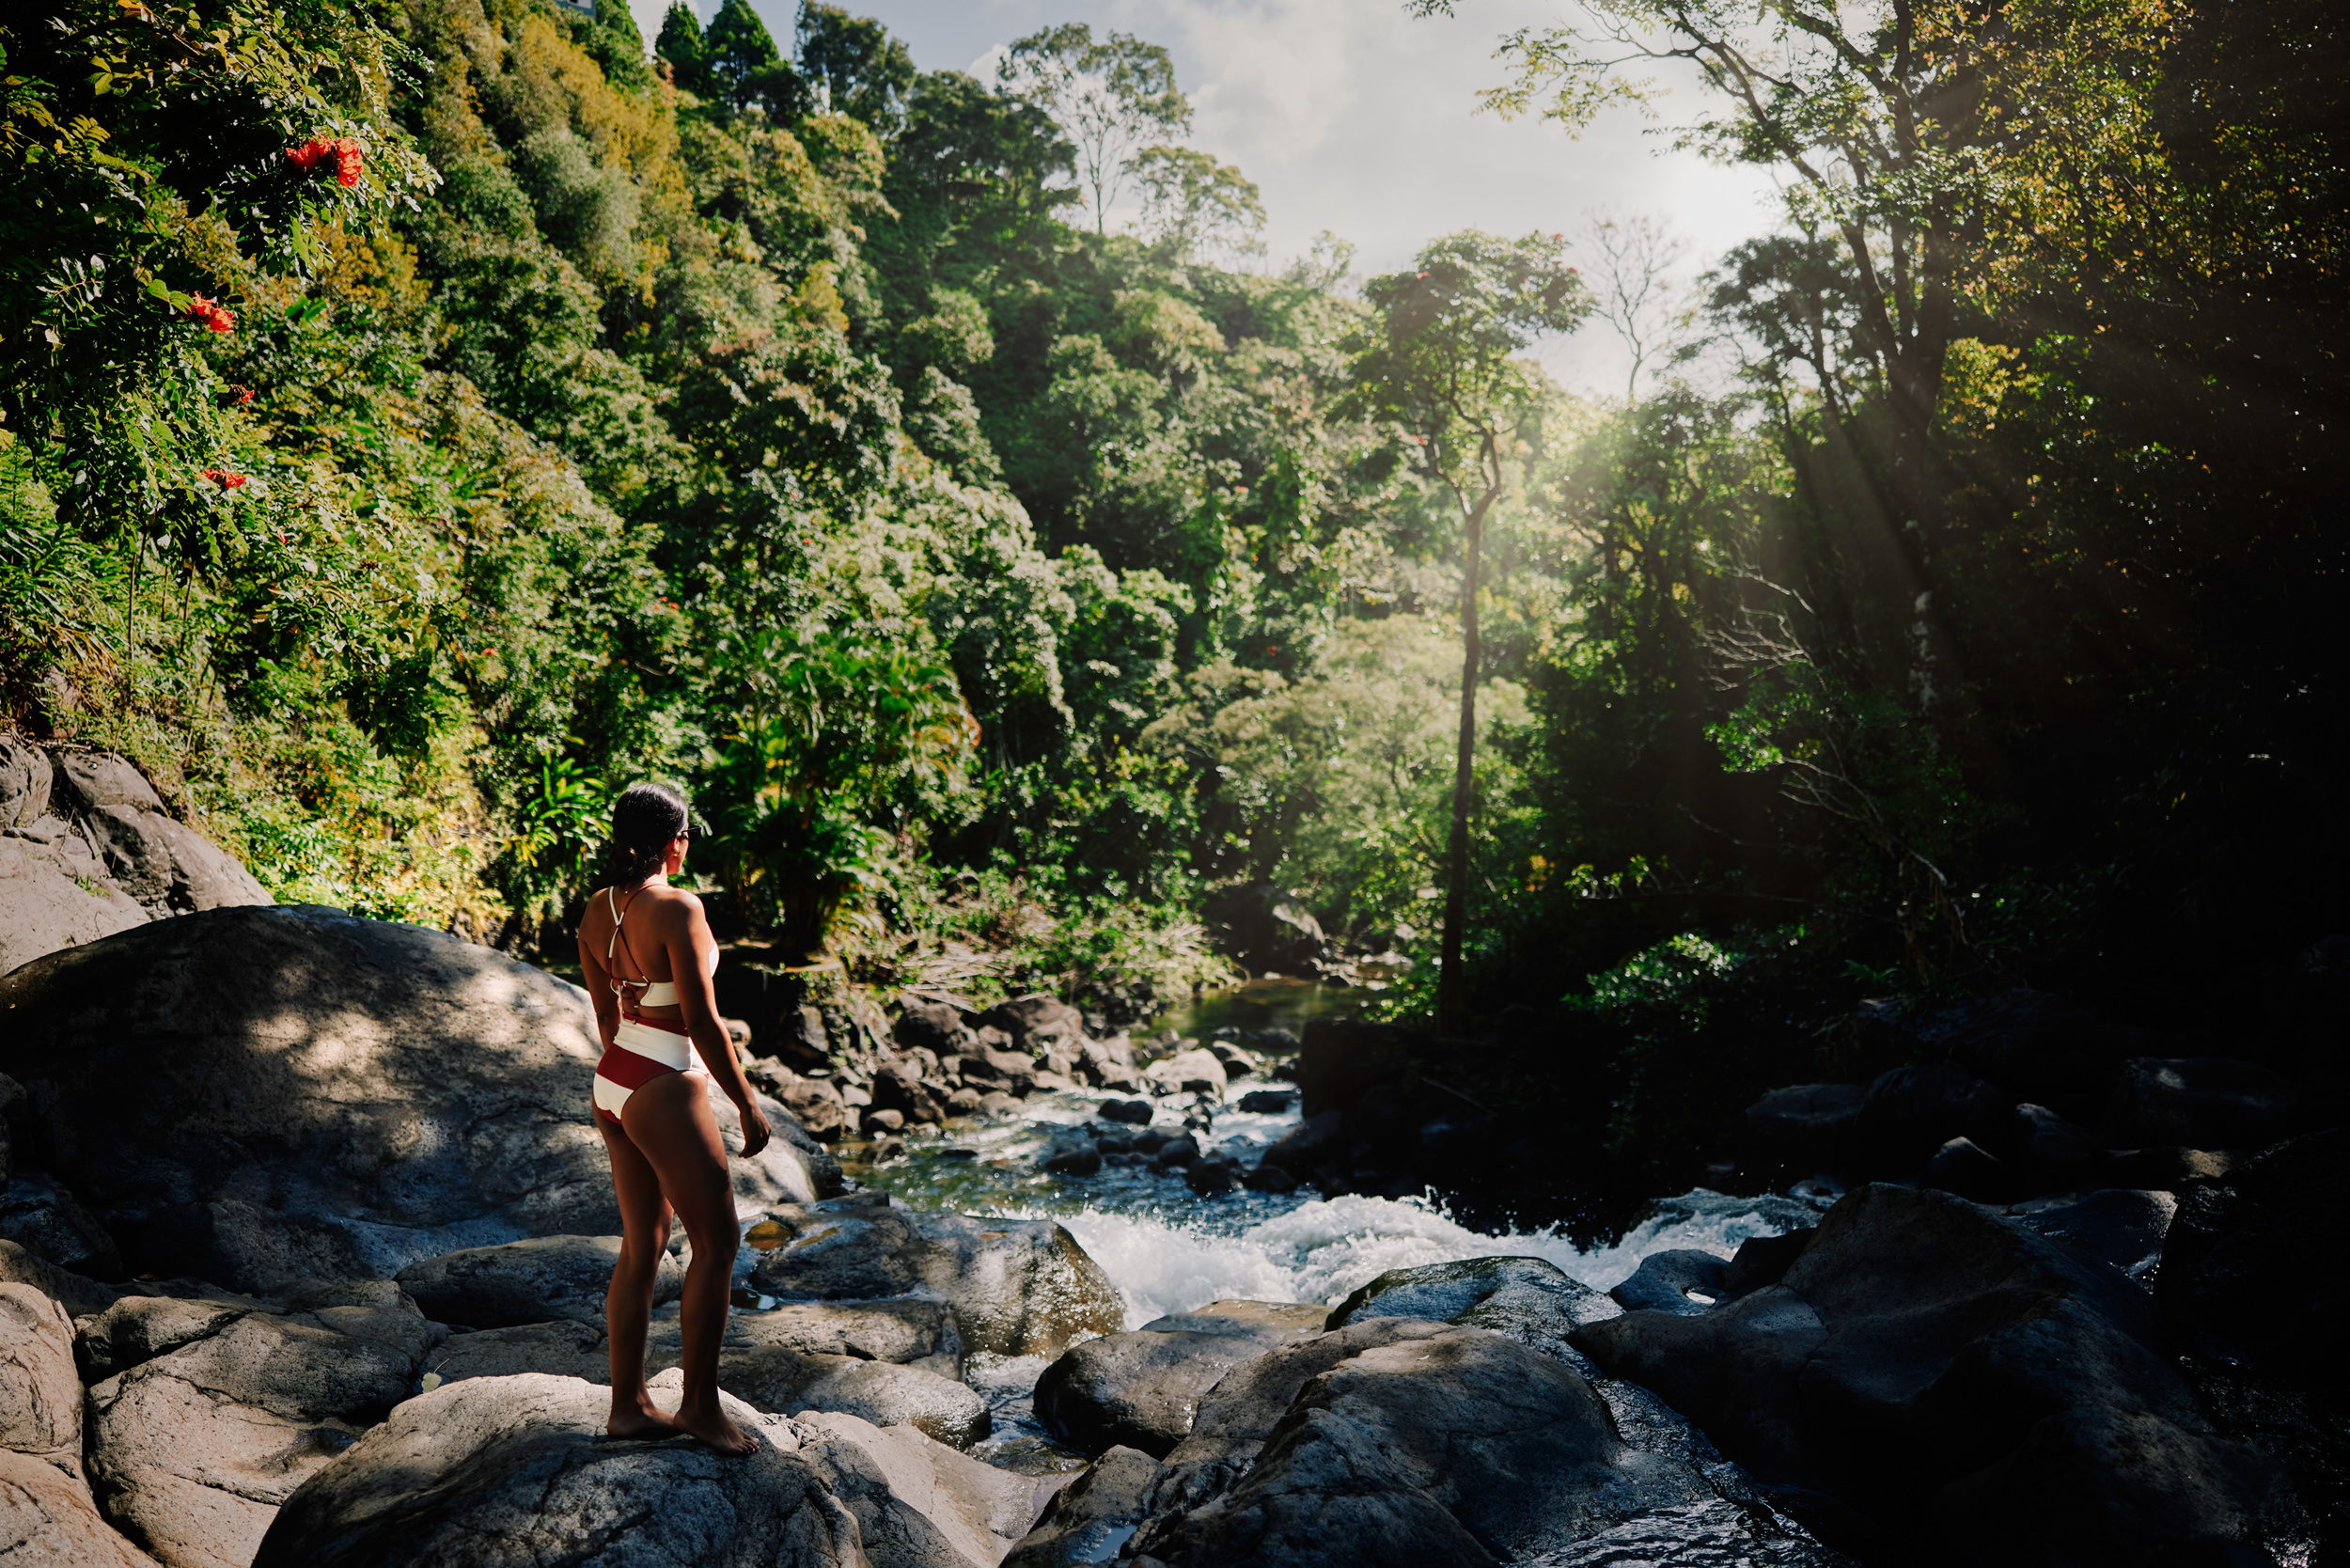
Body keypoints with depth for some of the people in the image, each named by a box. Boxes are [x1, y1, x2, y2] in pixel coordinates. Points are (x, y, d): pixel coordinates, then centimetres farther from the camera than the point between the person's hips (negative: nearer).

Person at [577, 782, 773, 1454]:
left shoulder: (596, 911, 6)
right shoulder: (677, 908, -19)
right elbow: (703, 1023, -18)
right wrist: (748, 1104, -10)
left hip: (612, 1083, 9)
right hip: (665, 1090, -9)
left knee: (642, 1248, 16)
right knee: (717, 1244, 4)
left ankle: (628, 1404, 25)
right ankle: (699, 1402, 13)